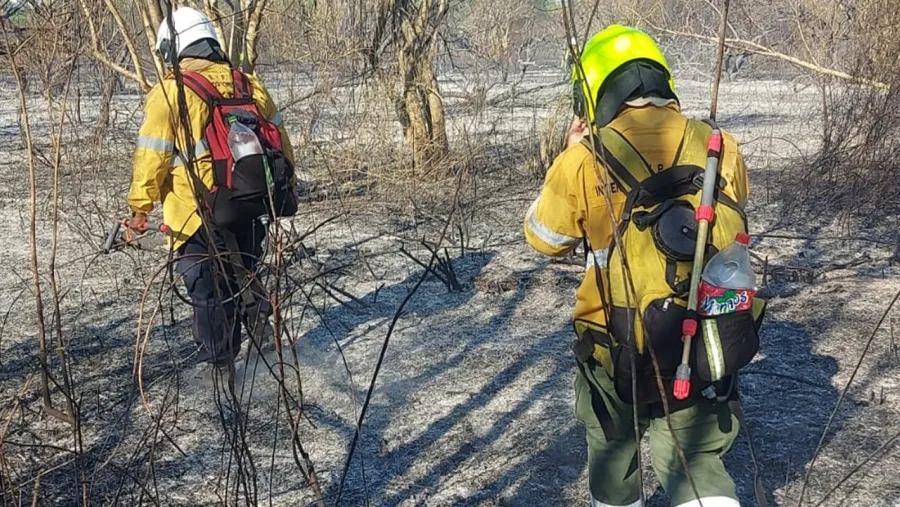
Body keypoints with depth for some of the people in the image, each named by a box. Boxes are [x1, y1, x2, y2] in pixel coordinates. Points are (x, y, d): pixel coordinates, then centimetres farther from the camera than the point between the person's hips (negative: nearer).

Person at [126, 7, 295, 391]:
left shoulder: (168, 92, -11)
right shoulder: (248, 84, 4)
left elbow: (151, 157, -11)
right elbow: (278, 139, 10)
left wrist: (140, 208, -1)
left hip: (196, 214, -5)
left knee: (208, 289, 8)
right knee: (241, 274, 26)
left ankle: (220, 365, 17)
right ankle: (262, 325, 15)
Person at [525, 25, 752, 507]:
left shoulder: (582, 162, -17)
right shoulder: (719, 148, -10)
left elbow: (543, 239, 0)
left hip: (615, 351, -1)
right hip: (701, 348, 2)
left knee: (612, 449, 23)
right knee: (694, 459, 16)